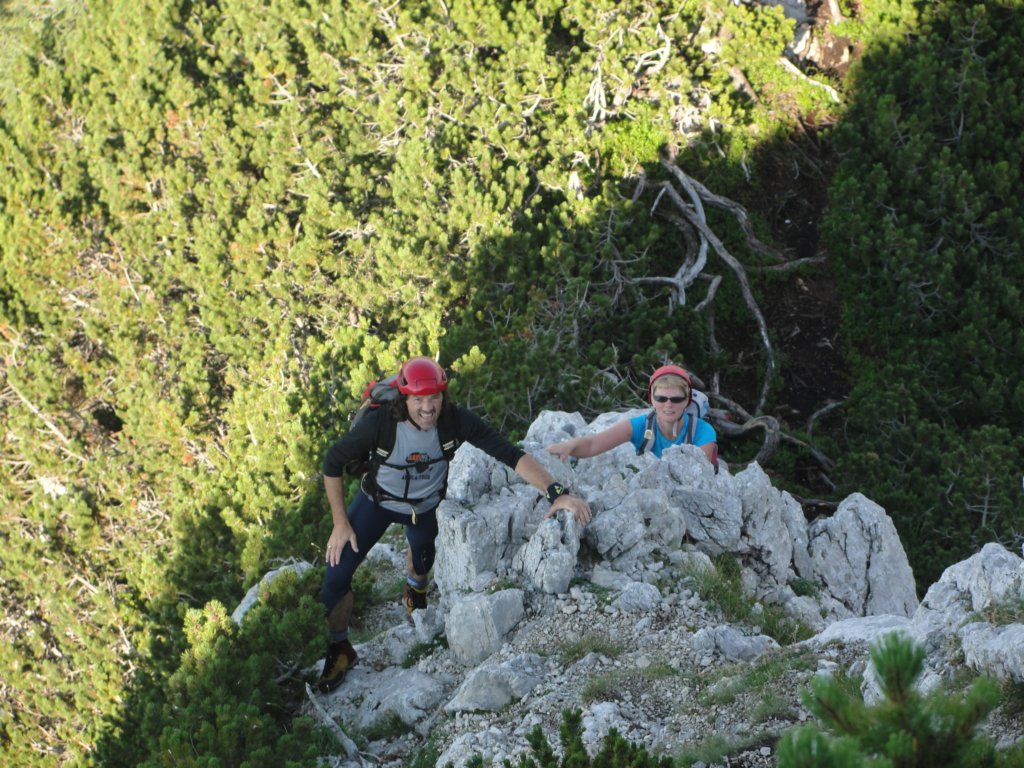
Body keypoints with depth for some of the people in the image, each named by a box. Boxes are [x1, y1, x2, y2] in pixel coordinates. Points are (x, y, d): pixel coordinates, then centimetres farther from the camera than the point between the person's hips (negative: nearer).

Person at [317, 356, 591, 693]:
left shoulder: (456, 421, -34)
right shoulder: (378, 423, -36)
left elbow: (511, 454, -39)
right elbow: (333, 464, -21)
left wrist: (556, 492, -51)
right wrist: (341, 523, -20)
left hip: (426, 506, 2)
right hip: (377, 501, -2)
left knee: (423, 556, 28)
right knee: (336, 574, -10)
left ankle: (414, 590, 65)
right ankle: (339, 650, 14)